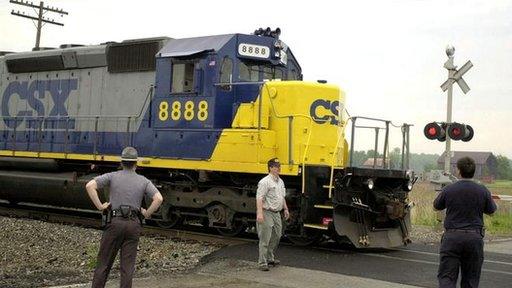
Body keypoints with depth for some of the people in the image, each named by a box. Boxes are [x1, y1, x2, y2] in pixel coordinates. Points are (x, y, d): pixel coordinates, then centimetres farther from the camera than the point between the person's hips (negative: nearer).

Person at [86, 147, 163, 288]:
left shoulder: (112, 176, 2)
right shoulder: (143, 181, 5)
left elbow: (90, 186, -11)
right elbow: (159, 198, -8)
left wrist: (99, 206, -5)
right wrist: (147, 213, 3)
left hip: (115, 222, -1)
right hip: (133, 224, 1)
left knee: (104, 263, 8)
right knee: (128, 265, 5)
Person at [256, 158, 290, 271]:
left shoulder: (280, 181, 14)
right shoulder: (265, 182, -15)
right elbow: (259, 198, -22)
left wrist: (285, 209, 24)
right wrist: (259, 213, -30)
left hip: (277, 213, 9)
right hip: (267, 213, -9)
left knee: (276, 237, 16)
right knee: (265, 239, -6)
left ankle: (270, 258, 30)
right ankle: (262, 262, -2)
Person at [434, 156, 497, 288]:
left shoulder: (448, 190, -6)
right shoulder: (483, 191, -4)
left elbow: (436, 206, 11)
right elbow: (491, 211, 11)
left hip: (451, 236, -1)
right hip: (475, 237, 2)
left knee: (446, 277, 0)